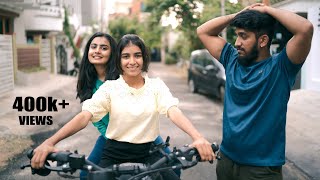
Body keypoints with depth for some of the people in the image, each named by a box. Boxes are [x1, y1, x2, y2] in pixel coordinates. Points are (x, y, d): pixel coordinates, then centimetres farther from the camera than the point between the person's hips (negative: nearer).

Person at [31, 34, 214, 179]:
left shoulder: (156, 85, 1)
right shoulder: (110, 87, -1)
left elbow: (174, 112, -15)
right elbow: (85, 116, -12)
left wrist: (198, 137, -35)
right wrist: (50, 142, -28)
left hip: (148, 153, 0)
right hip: (115, 154, 0)